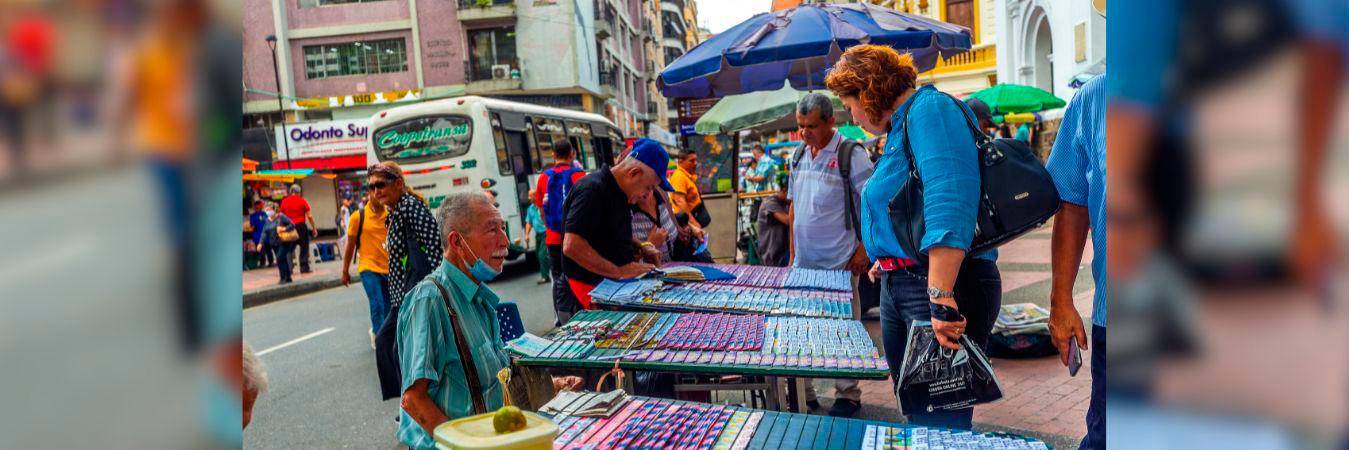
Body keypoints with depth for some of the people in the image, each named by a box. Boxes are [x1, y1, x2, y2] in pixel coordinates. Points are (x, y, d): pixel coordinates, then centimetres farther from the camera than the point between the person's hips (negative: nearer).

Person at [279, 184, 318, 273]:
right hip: (301, 225, -3)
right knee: (304, 248, 4)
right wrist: (314, 228, 4)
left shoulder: (284, 201, 5)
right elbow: (309, 216, -4)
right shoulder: (302, 201, -2)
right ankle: (304, 267, 1)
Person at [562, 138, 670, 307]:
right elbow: (572, 246, -26)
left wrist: (639, 247, 9)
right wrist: (619, 272, -22)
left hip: (617, 283, 9)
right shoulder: (592, 190, -17)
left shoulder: (617, 192, 13)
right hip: (594, 286, -9)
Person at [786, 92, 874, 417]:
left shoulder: (851, 155, -10)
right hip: (803, 262, 6)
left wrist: (864, 249, -14)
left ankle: (848, 396, 18)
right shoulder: (799, 155, 9)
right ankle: (802, 394, 23)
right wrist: (793, 254, 13)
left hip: (838, 263, -6)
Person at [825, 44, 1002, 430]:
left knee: (940, 425, -8)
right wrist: (888, 263, 33)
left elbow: (949, 204, -26)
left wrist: (941, 297, -31)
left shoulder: (930, 109, -12)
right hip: (898, 287, 10)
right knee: (915, 412, 16)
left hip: (942, 283, -10)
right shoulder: (900, 125, 19)